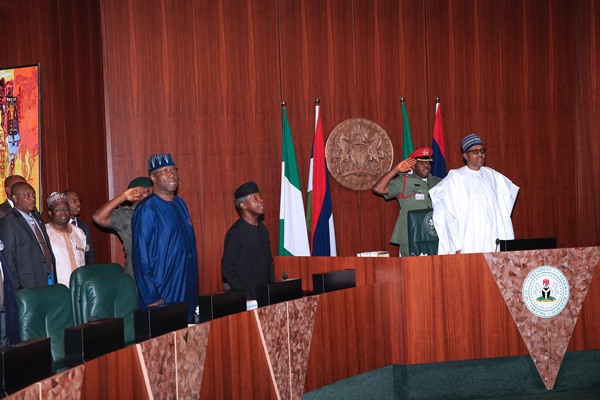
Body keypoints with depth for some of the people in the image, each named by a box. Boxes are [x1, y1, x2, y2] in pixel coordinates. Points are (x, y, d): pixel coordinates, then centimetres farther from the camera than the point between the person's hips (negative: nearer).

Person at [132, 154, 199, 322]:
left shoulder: (179, 204, 11)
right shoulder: (146, 209, -11)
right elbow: (141, 255, -14)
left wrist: (192, 290, 13)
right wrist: (151, 297, -17)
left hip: (187, 291, 7)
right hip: (162, 295, -7)